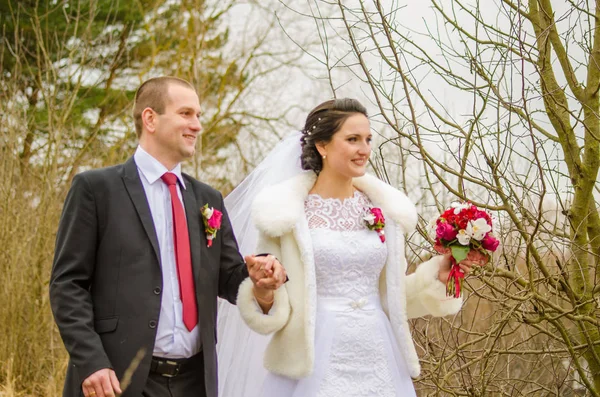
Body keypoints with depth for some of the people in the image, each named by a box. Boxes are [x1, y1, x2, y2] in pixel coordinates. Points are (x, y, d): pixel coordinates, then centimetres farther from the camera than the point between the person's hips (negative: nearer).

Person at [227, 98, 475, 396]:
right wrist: (265, 293, -21)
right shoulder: (284, 211, -4)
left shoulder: (383, 208, 6)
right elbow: (273, 304, -1)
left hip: (379, 363, 4)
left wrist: (436, 275, 2)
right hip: (317, 363, -4)